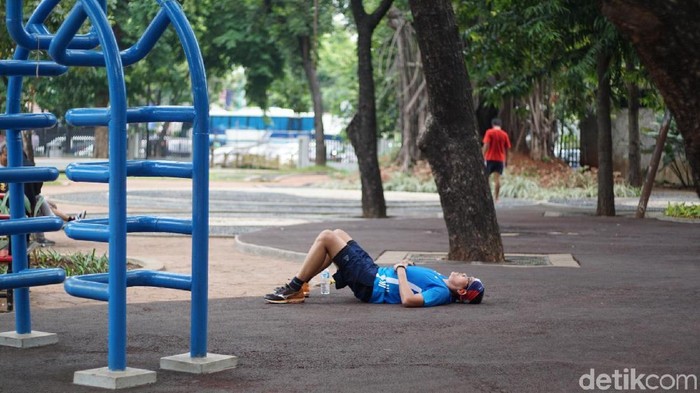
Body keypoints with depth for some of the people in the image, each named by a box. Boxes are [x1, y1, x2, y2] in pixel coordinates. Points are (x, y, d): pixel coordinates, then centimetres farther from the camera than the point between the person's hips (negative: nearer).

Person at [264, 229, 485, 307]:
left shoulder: (442, 293, -23)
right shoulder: (443, 281, 4)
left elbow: (408, 300, -36)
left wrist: (401, 271, -22)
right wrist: (404, 267, 1)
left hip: (370, 284, -10)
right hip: (376, 273, 10)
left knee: (325, 237, -12)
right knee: (337, 234, 18)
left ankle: (293, 289, -2)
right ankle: (297, 286, 19)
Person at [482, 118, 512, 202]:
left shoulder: (489, 132, -3)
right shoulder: (504, 134, 6)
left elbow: (486, 145, -13)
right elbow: (507, 149, 8)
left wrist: (483, 157, -11)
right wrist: (506, 160, 16)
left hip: (489, 158, -2)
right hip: (500, 159, 2)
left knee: (486, 178, 8)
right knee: (497, 179, -1)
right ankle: (496, 198, -4)